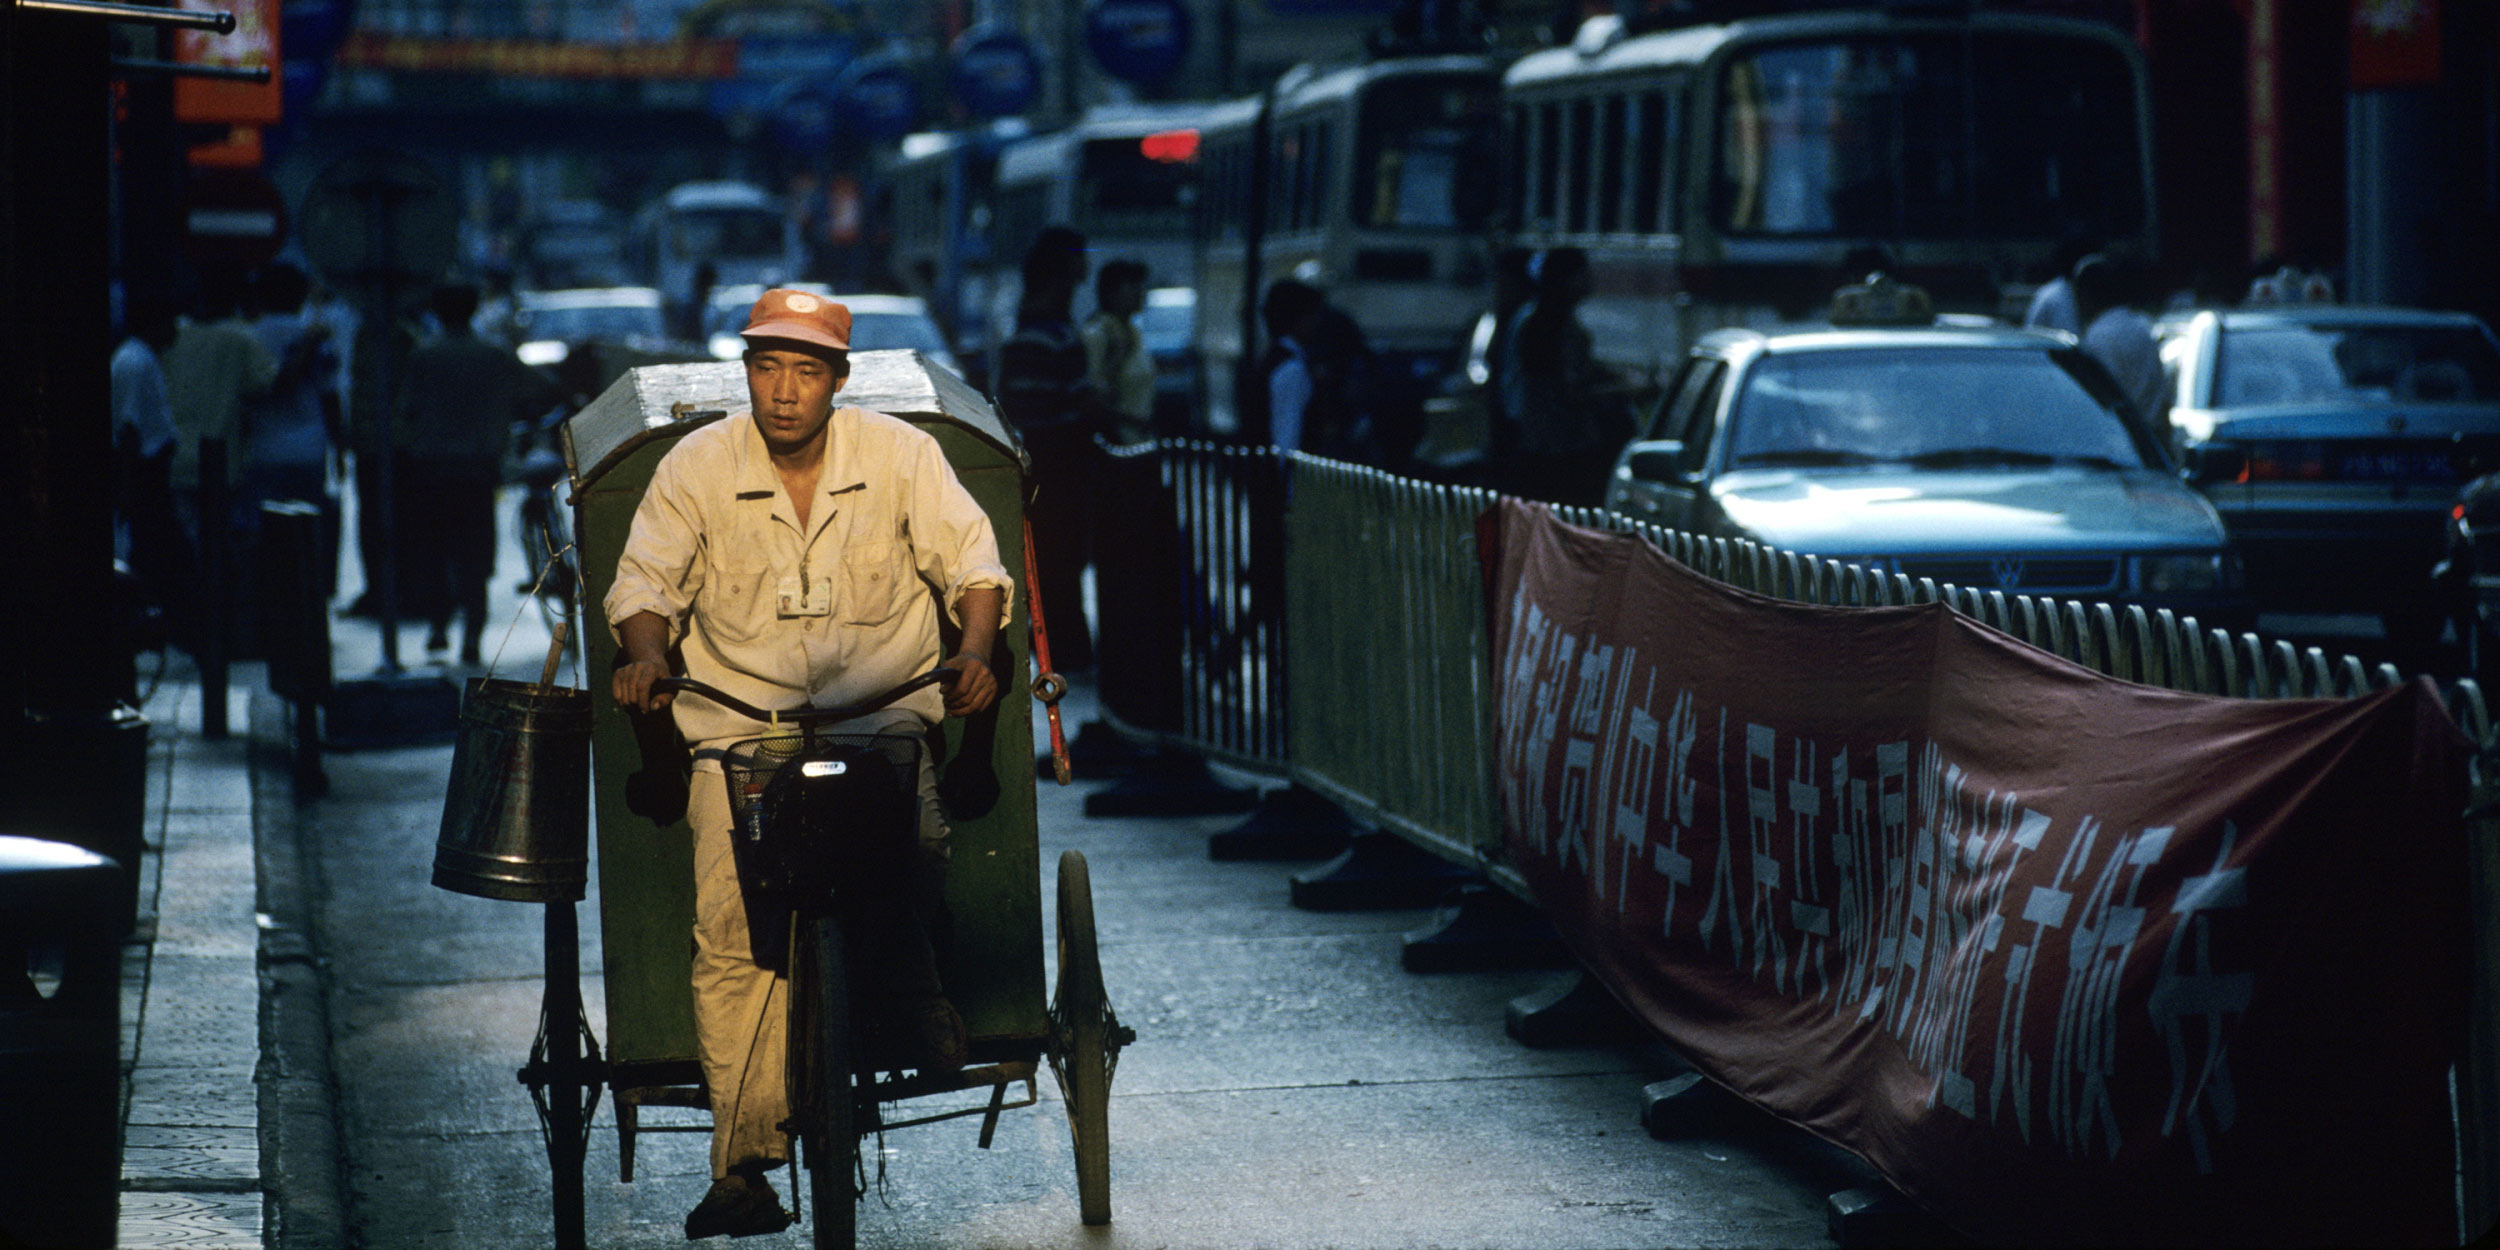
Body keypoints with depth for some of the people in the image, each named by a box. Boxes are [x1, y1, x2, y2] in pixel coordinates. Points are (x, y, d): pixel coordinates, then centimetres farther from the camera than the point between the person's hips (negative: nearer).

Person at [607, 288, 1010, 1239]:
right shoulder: (695, 467, 3)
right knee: (733, 930, -17)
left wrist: (974, 651, -14)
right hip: (738, 726, 0)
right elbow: (645, 584, 8)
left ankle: (910, 970, 6)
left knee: (918, 849, -30)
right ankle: (744, 1167, -16)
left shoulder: (901, 455, 3)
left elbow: (972, 562, 4)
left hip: (881, 710, 0)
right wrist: (646, 653, -13)